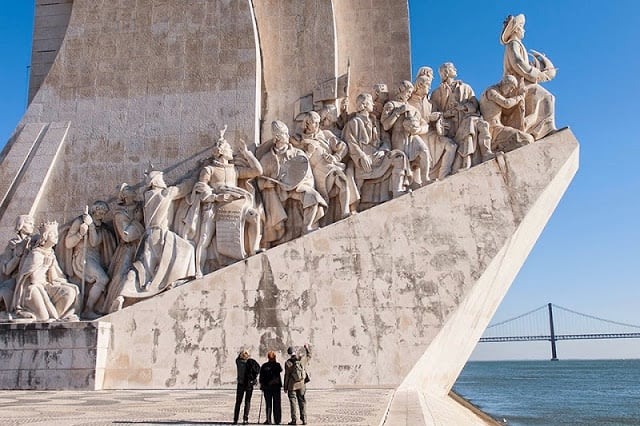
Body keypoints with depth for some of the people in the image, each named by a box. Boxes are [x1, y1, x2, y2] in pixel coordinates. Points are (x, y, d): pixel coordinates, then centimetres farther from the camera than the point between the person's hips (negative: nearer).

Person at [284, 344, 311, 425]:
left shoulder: (288, 363, -10)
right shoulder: (302, 359, -3)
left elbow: (286, 376, -7)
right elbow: (309, 356, 19)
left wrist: (285, 387, -1)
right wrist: (307, 348, 34)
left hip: (292, 385, -3)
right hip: (302, 385, 3)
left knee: (293, 402, 4)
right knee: (302, 401, 10)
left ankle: (294, 419, 1)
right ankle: (304, 419, 9)